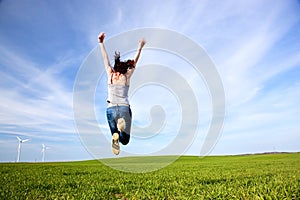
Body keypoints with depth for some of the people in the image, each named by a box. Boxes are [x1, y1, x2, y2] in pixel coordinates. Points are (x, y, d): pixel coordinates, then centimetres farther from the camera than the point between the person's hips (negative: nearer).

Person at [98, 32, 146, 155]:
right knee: (125, 140, 5)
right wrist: (140, 48, 16)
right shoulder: (126, 77, 3)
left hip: (111, 109, 1)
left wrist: (101, 43, 21)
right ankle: (122, 127, -29)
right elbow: (134, 62, 11)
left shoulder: (110, 75, 5)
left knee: (116, 135, 16)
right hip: (124, 108, -1)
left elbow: (105, 59, 13)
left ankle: (115, 137, -23)